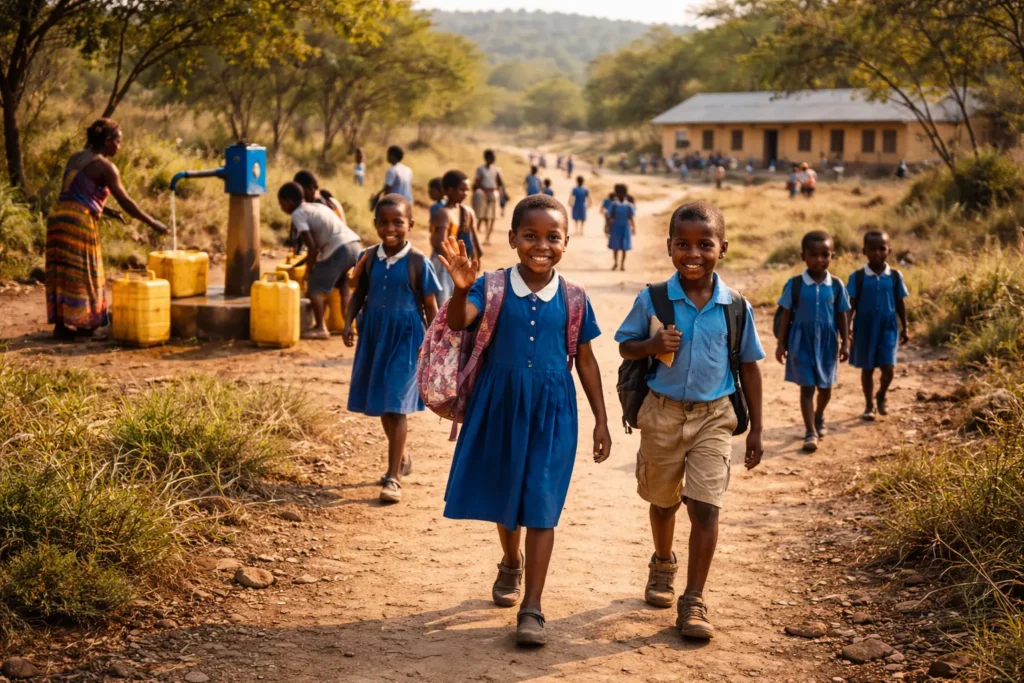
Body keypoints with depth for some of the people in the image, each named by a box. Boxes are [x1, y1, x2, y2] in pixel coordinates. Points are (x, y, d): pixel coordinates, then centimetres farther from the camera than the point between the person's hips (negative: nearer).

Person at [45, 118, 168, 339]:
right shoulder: (105, 167, -7)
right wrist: (153, 223, -2)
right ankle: (79, 324, 8)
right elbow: (126, 202, -9)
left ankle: (61, 323, 14)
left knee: (61, 273, 11)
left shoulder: (75, 158, 16)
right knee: (79, 273, 2)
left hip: (58, 216, 7)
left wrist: (106, 210, 20)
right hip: (79, 222, -7)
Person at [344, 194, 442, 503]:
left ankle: (393, 478, -6)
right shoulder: (369, 258, 0)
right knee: (382, 406, 15)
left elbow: (431, 307, -6)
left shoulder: (418, 262, -11)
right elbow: (360, 293, 12)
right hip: (375, 335, 5)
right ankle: (401, 459, 37)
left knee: (396, 406, -9)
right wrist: (349, 321, -4)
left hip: (406, 338, -5)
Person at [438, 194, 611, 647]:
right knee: (504, 496, 18)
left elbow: (585, 361, 3)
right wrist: (462, 289, -44)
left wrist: (601, 420, 4)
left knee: (541, 508, -3)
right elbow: (458, 322, -23)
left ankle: (532, 609, 1)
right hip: (501, 406, 1)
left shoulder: (572, 298, -3)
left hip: (552, 413, -1)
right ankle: (511, 564, 46)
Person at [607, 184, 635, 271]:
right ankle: (616, 263, 14)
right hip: (615, 227, 0)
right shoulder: (614, 204, -3)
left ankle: (623, 264, 7)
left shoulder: (628, 205, -2)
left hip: (625, 227, 0)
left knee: (624, 247, 4)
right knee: (615, 246, 6)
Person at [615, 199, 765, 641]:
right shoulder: (653, 300, -8)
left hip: (713, 417, -1)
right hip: (662, 413, 1)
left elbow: (749, 367, 3)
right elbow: (625, 346, 3)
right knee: (663, 500, 19)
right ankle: (663, 564, 46)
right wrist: (652, 345, -21)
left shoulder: (736, 307, -6)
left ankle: (693, 602, -2)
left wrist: (756, 429, 3)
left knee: (705, 507, -10)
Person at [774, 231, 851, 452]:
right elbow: (786, 316, -3)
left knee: (825, 386, 15)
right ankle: (810, 432, 2)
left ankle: (819, 416, 43)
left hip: (827, 343, 2)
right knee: (807, 387, -2)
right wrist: (781, 344, -3)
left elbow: (841, 316, 5)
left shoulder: (836, 286, -2)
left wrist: (845, 343, 3)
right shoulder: (795, 284, -7)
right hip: (802, 343, -2)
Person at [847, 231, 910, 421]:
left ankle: (881, 396, 23)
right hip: (865, 329, -1)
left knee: (888, 368, -6)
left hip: (888, 328, 1)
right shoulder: (858, 277, -6)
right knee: (867, 368, 9)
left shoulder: (895, 276, -1)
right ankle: (869, 404, 25)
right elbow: (851, 305, -4)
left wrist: (904, 328, 10)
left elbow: (900, 304, 7)